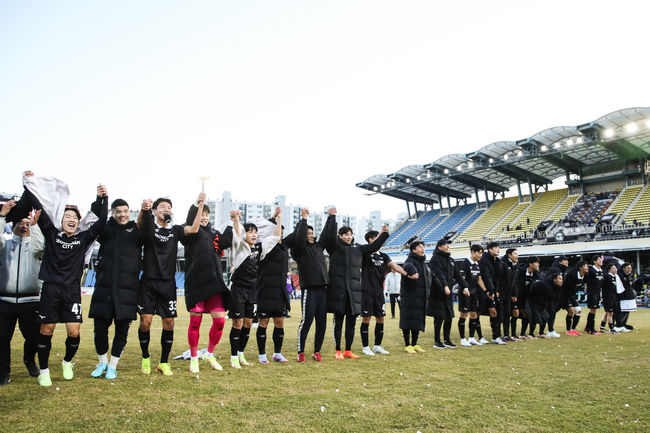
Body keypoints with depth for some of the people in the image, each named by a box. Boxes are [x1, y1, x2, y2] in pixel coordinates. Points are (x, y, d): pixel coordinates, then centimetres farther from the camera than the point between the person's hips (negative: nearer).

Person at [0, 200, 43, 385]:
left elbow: (39, 246, -13)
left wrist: (34, 225, -17)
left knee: (33, 336, -1)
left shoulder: (33, 245, 12)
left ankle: (29, 360, 29)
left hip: (30, 301, 0)